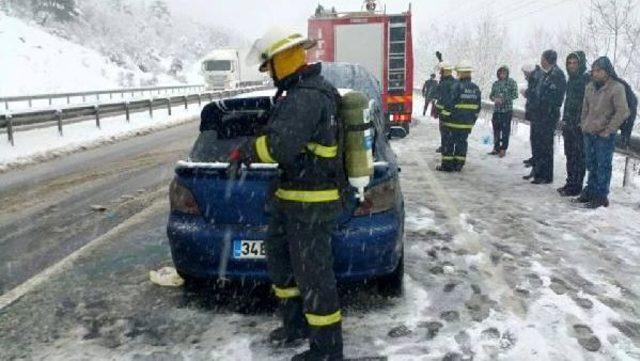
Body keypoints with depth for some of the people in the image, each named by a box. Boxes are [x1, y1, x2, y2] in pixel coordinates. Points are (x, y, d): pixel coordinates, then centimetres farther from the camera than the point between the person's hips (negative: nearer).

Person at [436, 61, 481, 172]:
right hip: (468, 123, 6)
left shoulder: (456, 86, -14)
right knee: (462, 142, 12)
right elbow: (477, 107, 12)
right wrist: (473, 120, 19)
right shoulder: (476, 88, 7)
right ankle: (458, 165, 15)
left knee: (448, 142, 3)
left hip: (453, 121, -6)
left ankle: (447, 165, 7)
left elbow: (448, 103, -15)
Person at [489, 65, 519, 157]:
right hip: (496, 109, 4)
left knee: (505, 130, -1)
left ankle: (503, 149, 7)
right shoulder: (495, 83, 10)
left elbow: (515, 95, -8)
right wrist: (494, 99, -9)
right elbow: (491, 95, 13)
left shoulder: (512, 82, -3)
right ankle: (496, 148, 22)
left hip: (507, 110, -4)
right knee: (496, 130, 10)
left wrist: (503, 99, -16)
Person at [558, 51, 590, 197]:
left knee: (579, 157, -3)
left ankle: (576, 186, 3)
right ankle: (570, 182, 22)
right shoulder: (571, 80, 15)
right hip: (568, 125, 8)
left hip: (580, 126, -8)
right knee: (570, 155, 13)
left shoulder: (587, 80, -10)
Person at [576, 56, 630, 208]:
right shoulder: (590, 87, 7)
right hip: (589, 133, 6)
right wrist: (583, 125, 10)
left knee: (603, 166, 0)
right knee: (591, 165, 14)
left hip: (605, 135, -6)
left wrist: (608, 130, -14)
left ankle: (601, 196, 8)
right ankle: (590, 192, 25)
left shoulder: (616, 88, -12)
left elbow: (622, 112, -15)